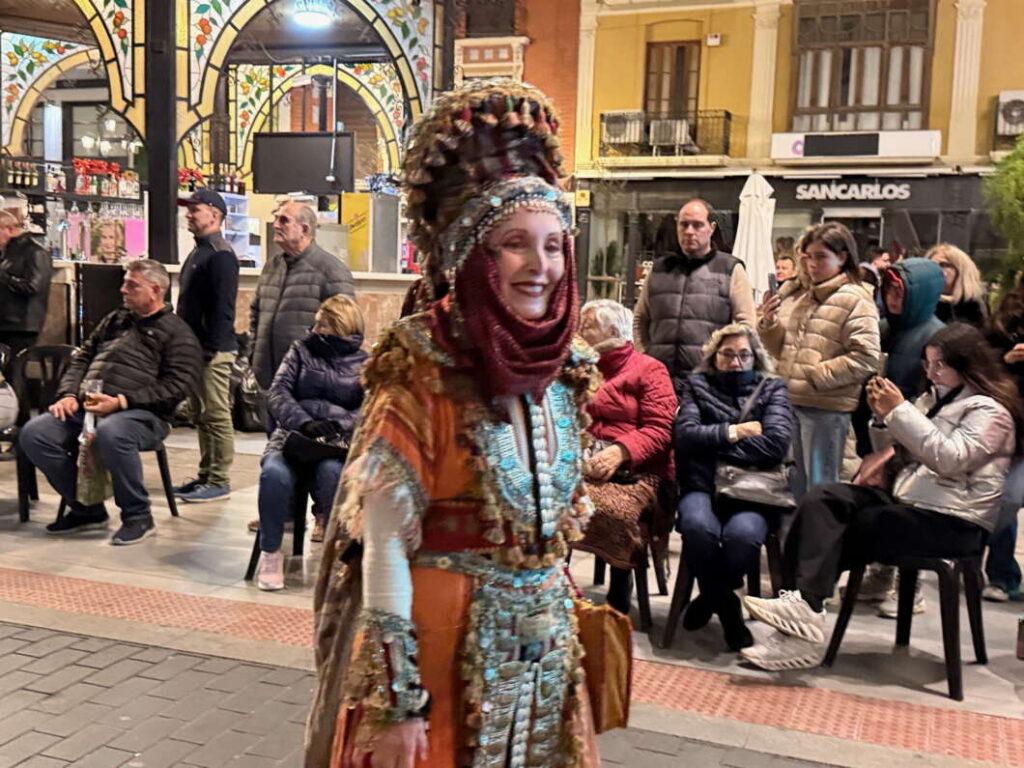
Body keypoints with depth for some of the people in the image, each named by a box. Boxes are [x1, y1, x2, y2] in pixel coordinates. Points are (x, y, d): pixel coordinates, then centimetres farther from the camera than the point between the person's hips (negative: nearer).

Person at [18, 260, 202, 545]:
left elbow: (178, 385, -9)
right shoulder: (115, 320, 25)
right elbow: (82, 358, 25)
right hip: (85, 408, 7)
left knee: (110, 432, -40)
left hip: (141, 413, -7)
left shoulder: (176, 332, 4)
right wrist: (69, 394, 4)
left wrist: (121, 401, -18)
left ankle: (138, 516, -18)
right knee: (33, 434, -16)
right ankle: (87, 509, 1)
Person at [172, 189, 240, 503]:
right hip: (194, 347, 10)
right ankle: (206, 475, 22)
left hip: (213, 351, -10)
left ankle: (219, 481, 1)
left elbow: (224, 308, -19)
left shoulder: (220, 256, -13)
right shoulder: (197, 253, 18)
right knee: (200, 416, 14)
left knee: (217, 417, -4)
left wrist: (211, 349, -21)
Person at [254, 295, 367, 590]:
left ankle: (325, 518, -6)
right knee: (275, 473, -33)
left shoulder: (363, 364, 11)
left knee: (332, 473, -38)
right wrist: (305, 422, -16)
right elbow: (277, 392, 3)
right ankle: (270, 551, -17)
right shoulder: (301, 350, 16)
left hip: (337, 443, -1)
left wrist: (340, 425, -22)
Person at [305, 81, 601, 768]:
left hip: (543, 646, 6)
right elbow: (384, 542, -16)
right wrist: (397, 699, -16)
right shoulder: (423, 370, -16)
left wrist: (562, 627, 15)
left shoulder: (565, 369, 1)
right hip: (443, 644, -6)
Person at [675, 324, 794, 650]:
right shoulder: (698, 385, 17)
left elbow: (777, 444, -4)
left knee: (743, 534, -35)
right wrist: (733, 432, -1)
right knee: (698, 528, -35)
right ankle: (727, 607, -6)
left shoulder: (772, 389, 14)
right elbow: (684, 435, -1)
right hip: (703, 485, 1)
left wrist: (712, 443, -2)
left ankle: (710, 597, -1)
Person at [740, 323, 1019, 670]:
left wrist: (900, 410, -20)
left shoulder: (990, 411, -4)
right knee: (822, 500, -17)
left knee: (833, 533, -18)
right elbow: (900, 456, 21)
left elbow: (949, 458, -20)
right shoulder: (933, 399, 19)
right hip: (908, 503, 7)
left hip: (952, 523, -7)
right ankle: (802, 607, -29)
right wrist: (883, 419, 1)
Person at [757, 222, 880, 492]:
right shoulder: (793, 293, 12)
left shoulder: (856, 300, -7)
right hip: (788, 401, 7)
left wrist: (816, 376, -18)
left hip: (826, 408, -6)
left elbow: (866, 359, -15)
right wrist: (768, 324, -2)